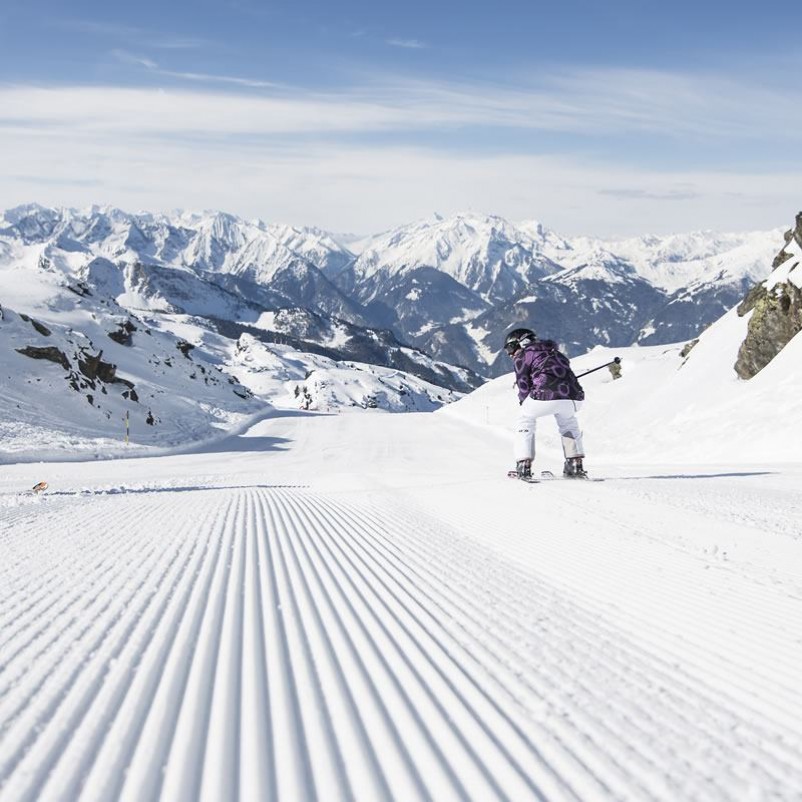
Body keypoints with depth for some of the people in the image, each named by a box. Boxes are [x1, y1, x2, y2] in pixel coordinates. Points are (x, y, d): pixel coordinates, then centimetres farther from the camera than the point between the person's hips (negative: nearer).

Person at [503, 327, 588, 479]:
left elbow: (523, 386, 10)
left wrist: (524, 402, 30)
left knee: (526, 420, 24)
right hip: (574, 397, 5)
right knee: (568, 422, 36)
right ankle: (575, 465, 25)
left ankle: (524, 467, 16)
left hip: (547, 397, -5)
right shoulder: (555, 352, 32)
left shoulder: (522, 357, 12)